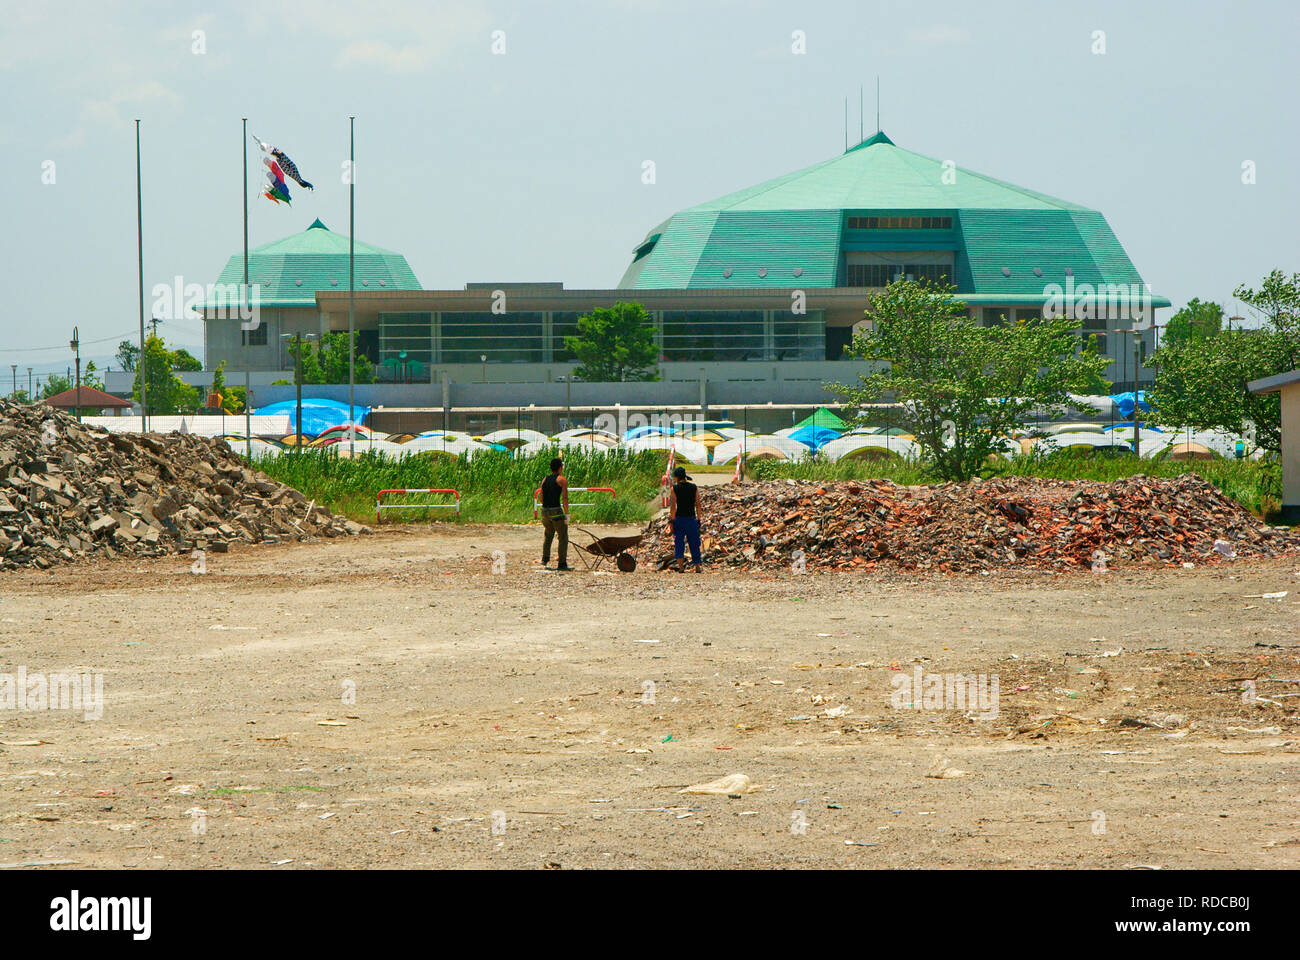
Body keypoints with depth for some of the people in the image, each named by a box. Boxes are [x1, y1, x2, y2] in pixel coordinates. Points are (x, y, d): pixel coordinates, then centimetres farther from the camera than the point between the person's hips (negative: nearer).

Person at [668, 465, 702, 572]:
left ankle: (680, 566, -10)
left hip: (679, 518, -2)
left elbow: (672, 506, -8)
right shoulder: (694, 487, 2)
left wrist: (671, 519, -2)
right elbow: (698, 505, 2)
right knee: (694, 543, 11)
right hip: (692, 518, 2)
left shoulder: (675, 488, -6)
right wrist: (698, 519, 8)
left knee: (679, 543, 2)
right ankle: (697, 566, 15)